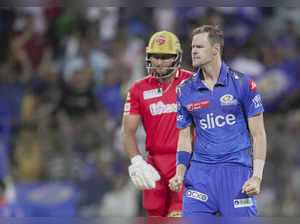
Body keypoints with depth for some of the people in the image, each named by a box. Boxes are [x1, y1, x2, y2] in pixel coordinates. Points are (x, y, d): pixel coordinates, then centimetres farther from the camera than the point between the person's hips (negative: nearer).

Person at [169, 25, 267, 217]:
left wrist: (257, 177, -9)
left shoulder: (242, 84, -1)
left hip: (236, 170, -3)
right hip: (200, 172, 3)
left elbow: (258, 134, 0)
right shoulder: (185, 90, 8)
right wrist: (179, 173, 0)